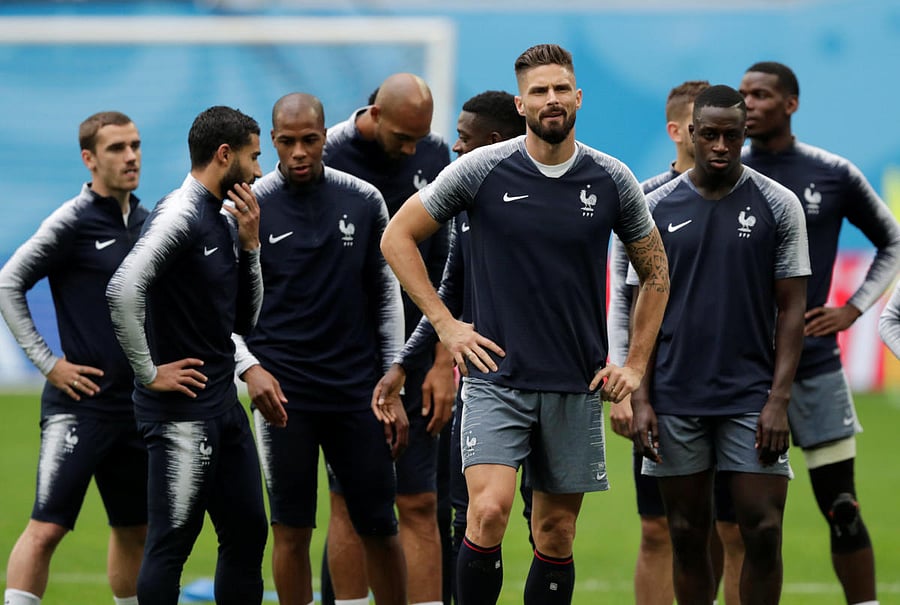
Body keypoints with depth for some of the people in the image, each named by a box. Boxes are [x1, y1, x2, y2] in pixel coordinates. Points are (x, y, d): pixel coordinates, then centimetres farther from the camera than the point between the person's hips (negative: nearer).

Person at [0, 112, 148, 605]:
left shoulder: (145, 221, 11)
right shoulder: (72, 222, -9)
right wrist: (47, 362, -13)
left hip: (136, 404, 7)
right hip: (80, 403, -7)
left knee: (134, 530, 13)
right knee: (46, 527, -12)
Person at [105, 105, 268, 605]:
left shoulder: (225, 222, 14)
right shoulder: (179, 217, -15)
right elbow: (122, 292, -27)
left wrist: (249, 244, 5)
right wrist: (149, 373, -19)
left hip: (224, 404, 10)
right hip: (182, 409, -10)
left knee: (247, 532, 13)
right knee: (171, 542, -7)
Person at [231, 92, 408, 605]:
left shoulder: (365, 201, 5)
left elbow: (387, 296, 11)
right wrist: (250, 367, -14)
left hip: (357, 389, 2)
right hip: (283, 389, -2)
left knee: (380, 527, 4)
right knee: (292, 529, -2)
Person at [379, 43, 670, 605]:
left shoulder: (612, 181, 3)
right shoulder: (482, 170, -3)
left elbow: (655, 272, 17)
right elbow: (398, 236, 5)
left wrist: (636, 364, 10)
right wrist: (445, 324, -1)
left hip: (577, 388, 2)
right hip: (497, 377, -2)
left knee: (556, 535, 6)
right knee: (489, 511, -20)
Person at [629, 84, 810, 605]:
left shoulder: (778, 205, 0)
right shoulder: (658, 208, 4)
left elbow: (792, 308, 0)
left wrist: (779, 400, -9)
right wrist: (641, 399, -2)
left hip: (752, 399, -1)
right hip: (675, 400, 1)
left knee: (764, 532, -7)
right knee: (688, 536, 6)